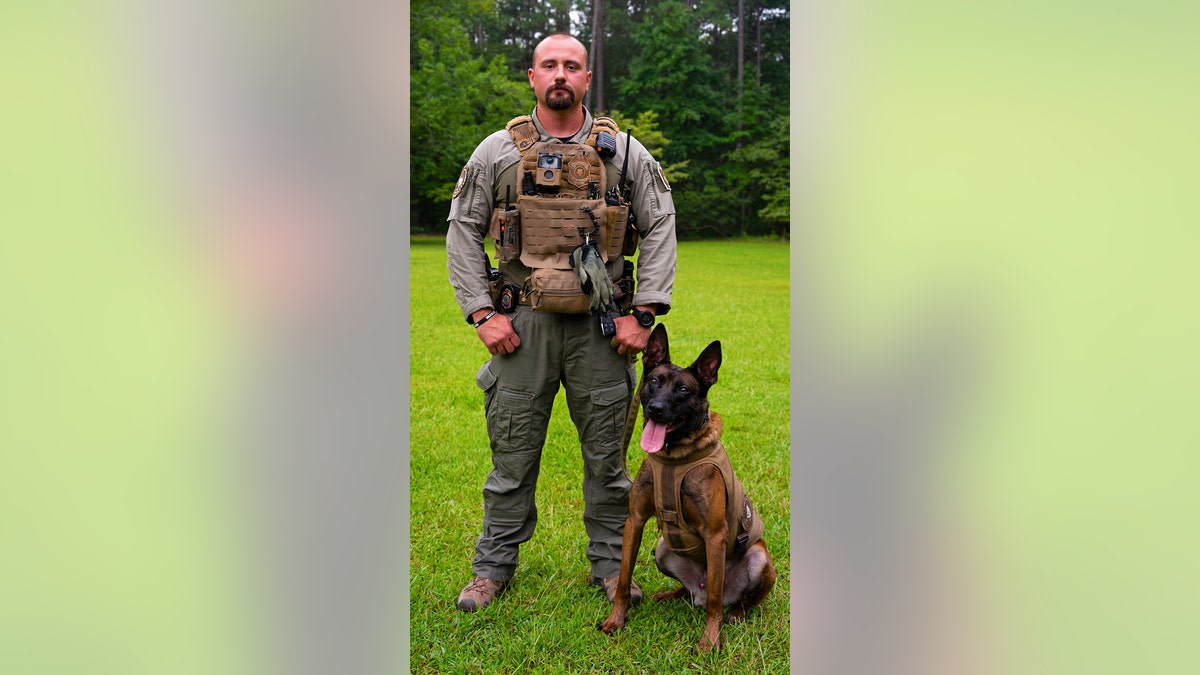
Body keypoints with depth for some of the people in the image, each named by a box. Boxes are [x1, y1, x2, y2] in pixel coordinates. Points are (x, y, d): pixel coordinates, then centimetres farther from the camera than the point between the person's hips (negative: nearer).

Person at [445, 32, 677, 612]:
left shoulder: (623, 151, 6)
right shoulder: (497, 152, 5)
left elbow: (660, 228, 6)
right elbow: (463, 232, 6)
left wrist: (643, 313, -3)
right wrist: (482, 313, -3)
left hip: (602, 326, 1)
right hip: (523, 324, 0)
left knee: (606, 454, 9)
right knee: (513, 452, 8)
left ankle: (610, 565, 25)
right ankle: (493, 567, 24)